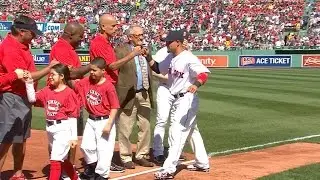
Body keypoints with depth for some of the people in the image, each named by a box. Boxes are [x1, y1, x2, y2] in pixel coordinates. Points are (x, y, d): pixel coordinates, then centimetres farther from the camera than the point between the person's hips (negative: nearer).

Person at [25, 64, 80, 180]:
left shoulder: (69, 93, -13)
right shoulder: (47, 90, 7)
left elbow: (73, 116, -13)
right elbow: (32, 98, 5)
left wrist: (74, 137, -15)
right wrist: (29, 83, -6)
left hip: (63, 128, -8)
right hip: (50, 128, 8)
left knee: (56, 159, -11)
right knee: (62, 158, 20)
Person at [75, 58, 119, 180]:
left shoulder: (108, 86, -18)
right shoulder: (86, 82, 1)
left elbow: (114, 107, -16)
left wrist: (109, 124, -19)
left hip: (104, 121, -7)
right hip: (91, 120, 7)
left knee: (104, 149, -2)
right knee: (86, 146, 15)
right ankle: (92, 166, 38)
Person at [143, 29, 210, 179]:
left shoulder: (188, 58, -21)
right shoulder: (171, 58, 6)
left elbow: (204, 73, -30)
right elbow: (158, 69, 17)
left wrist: (196, 84, -50)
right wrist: (148, 57, 1)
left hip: (187, 99, -10)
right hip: (177, 100, 10)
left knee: (176, 132, -11)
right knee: (192, 131, 19)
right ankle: (202, 163, 33)